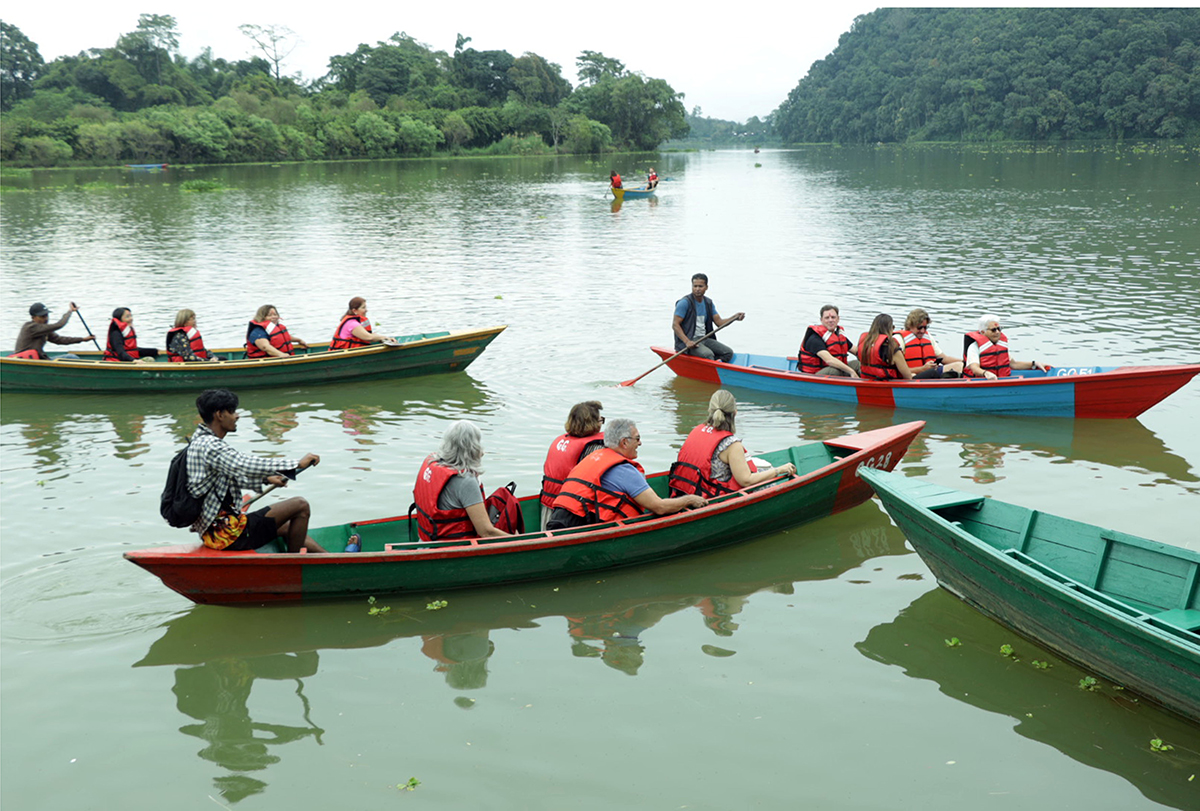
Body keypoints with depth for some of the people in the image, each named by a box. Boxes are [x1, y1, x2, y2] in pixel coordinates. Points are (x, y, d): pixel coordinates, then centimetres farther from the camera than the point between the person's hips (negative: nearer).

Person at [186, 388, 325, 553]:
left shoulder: (201, 441, 14)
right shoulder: (209, 446, -19)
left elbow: (233, 474, 26)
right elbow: (248, 466, -29)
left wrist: (266, 479, 16)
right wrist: (298, 463, -22)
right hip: (227, 533, -11)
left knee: (289, 528, 23)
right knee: (300, 506, -7)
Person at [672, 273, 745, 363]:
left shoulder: (709, 303, 12)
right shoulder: (685, 302, -10)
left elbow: (719, 322, 10)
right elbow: (675, 325, -14)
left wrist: (734, 317, -9)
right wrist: (687, 342, -27)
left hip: (705, 339, 8)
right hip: (689, 341, -8)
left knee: (728, 352, -9)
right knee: (708, 355, -33)